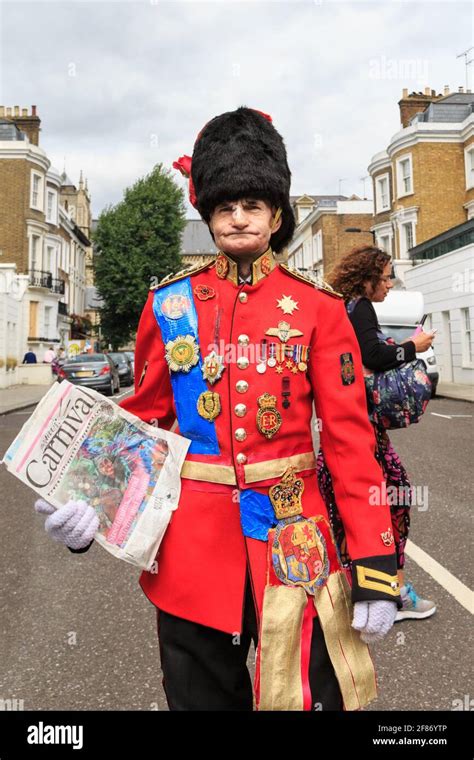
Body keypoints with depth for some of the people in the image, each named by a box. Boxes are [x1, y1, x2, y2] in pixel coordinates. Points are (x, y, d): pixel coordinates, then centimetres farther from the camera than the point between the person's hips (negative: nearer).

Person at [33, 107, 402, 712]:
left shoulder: (318, 308, -2)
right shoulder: (169, 304, 2)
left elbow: (350, 438, -4)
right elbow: (144, 418, 6)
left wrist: (376, 566, -8)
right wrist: (90, 499, -11)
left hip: (293, 539, -1)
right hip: (192, 541, 2)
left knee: (312, 696, 13)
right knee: (201, 694, 19)